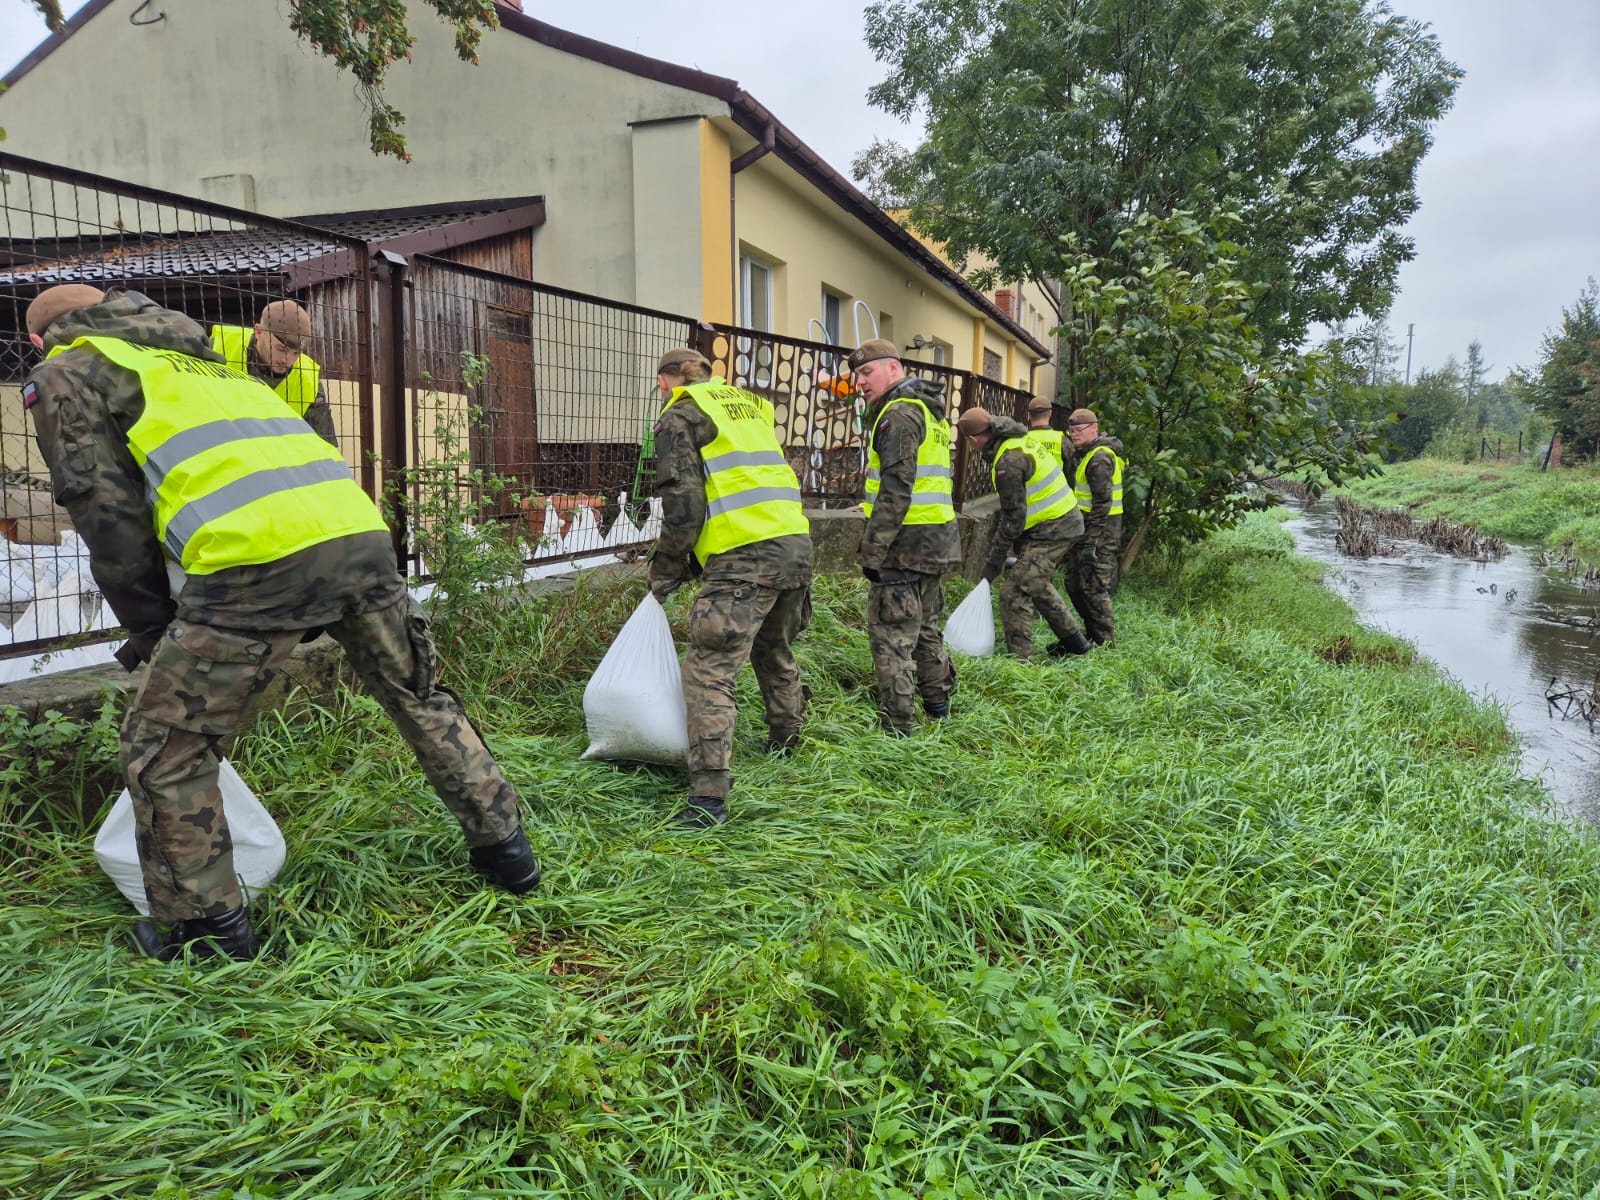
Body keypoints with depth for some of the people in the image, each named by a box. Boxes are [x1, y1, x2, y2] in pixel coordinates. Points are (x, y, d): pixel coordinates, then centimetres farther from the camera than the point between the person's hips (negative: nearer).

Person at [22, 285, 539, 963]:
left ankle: (208, 928, 19)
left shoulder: (67, 373, 17)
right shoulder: (197, 357, 37)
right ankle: (503, 846, 33)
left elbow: (109, 516, 6)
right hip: (361, 532, 7)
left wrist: (150, 632, 18)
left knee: (164, 748, 12)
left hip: (260, 557, -7)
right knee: (418, 696, 25)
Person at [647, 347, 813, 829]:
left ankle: (709, 796, -12)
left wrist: (666, 571, 6)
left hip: (743, 557, -8)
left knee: (709, 671, -6)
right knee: (775, 651, 28)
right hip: (795, 541, 8)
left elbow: (683, 503, -7)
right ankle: (786, 742, 47)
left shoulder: (679, 415, 3)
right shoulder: (746, 402, 25)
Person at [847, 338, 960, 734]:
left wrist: (871, 551, -20)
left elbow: (896, 491, -22)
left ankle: (897, 726, -4)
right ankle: (938, 702, 34)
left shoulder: (899, 415, -13)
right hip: (937, 539, 10)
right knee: (925, 626, 22)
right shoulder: (929, 412, 19)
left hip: (907, 542, -10)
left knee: (892, 635, -6)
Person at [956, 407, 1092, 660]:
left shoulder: (1008, 461, -23)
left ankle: (1020, 659, -10)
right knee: (1037, 584, 25)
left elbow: (1013, 517, -20)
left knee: (1014, 591, -11)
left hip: (1051, 530, -11)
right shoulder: (1020, 438, 8)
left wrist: (994, 560, -12)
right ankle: (1074, 641, 36)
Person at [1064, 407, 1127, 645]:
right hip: (1089, 529, 11)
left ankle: (1105, 642, 0)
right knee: (1075, 585, 15)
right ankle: (1094, 635, 24)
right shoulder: (1089, 454, 18)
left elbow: (1102, 502, -21)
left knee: (1094, 589, -8)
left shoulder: (1100, 458, -16)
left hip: (1100, 532, -11)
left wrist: (1091, 541, -23)